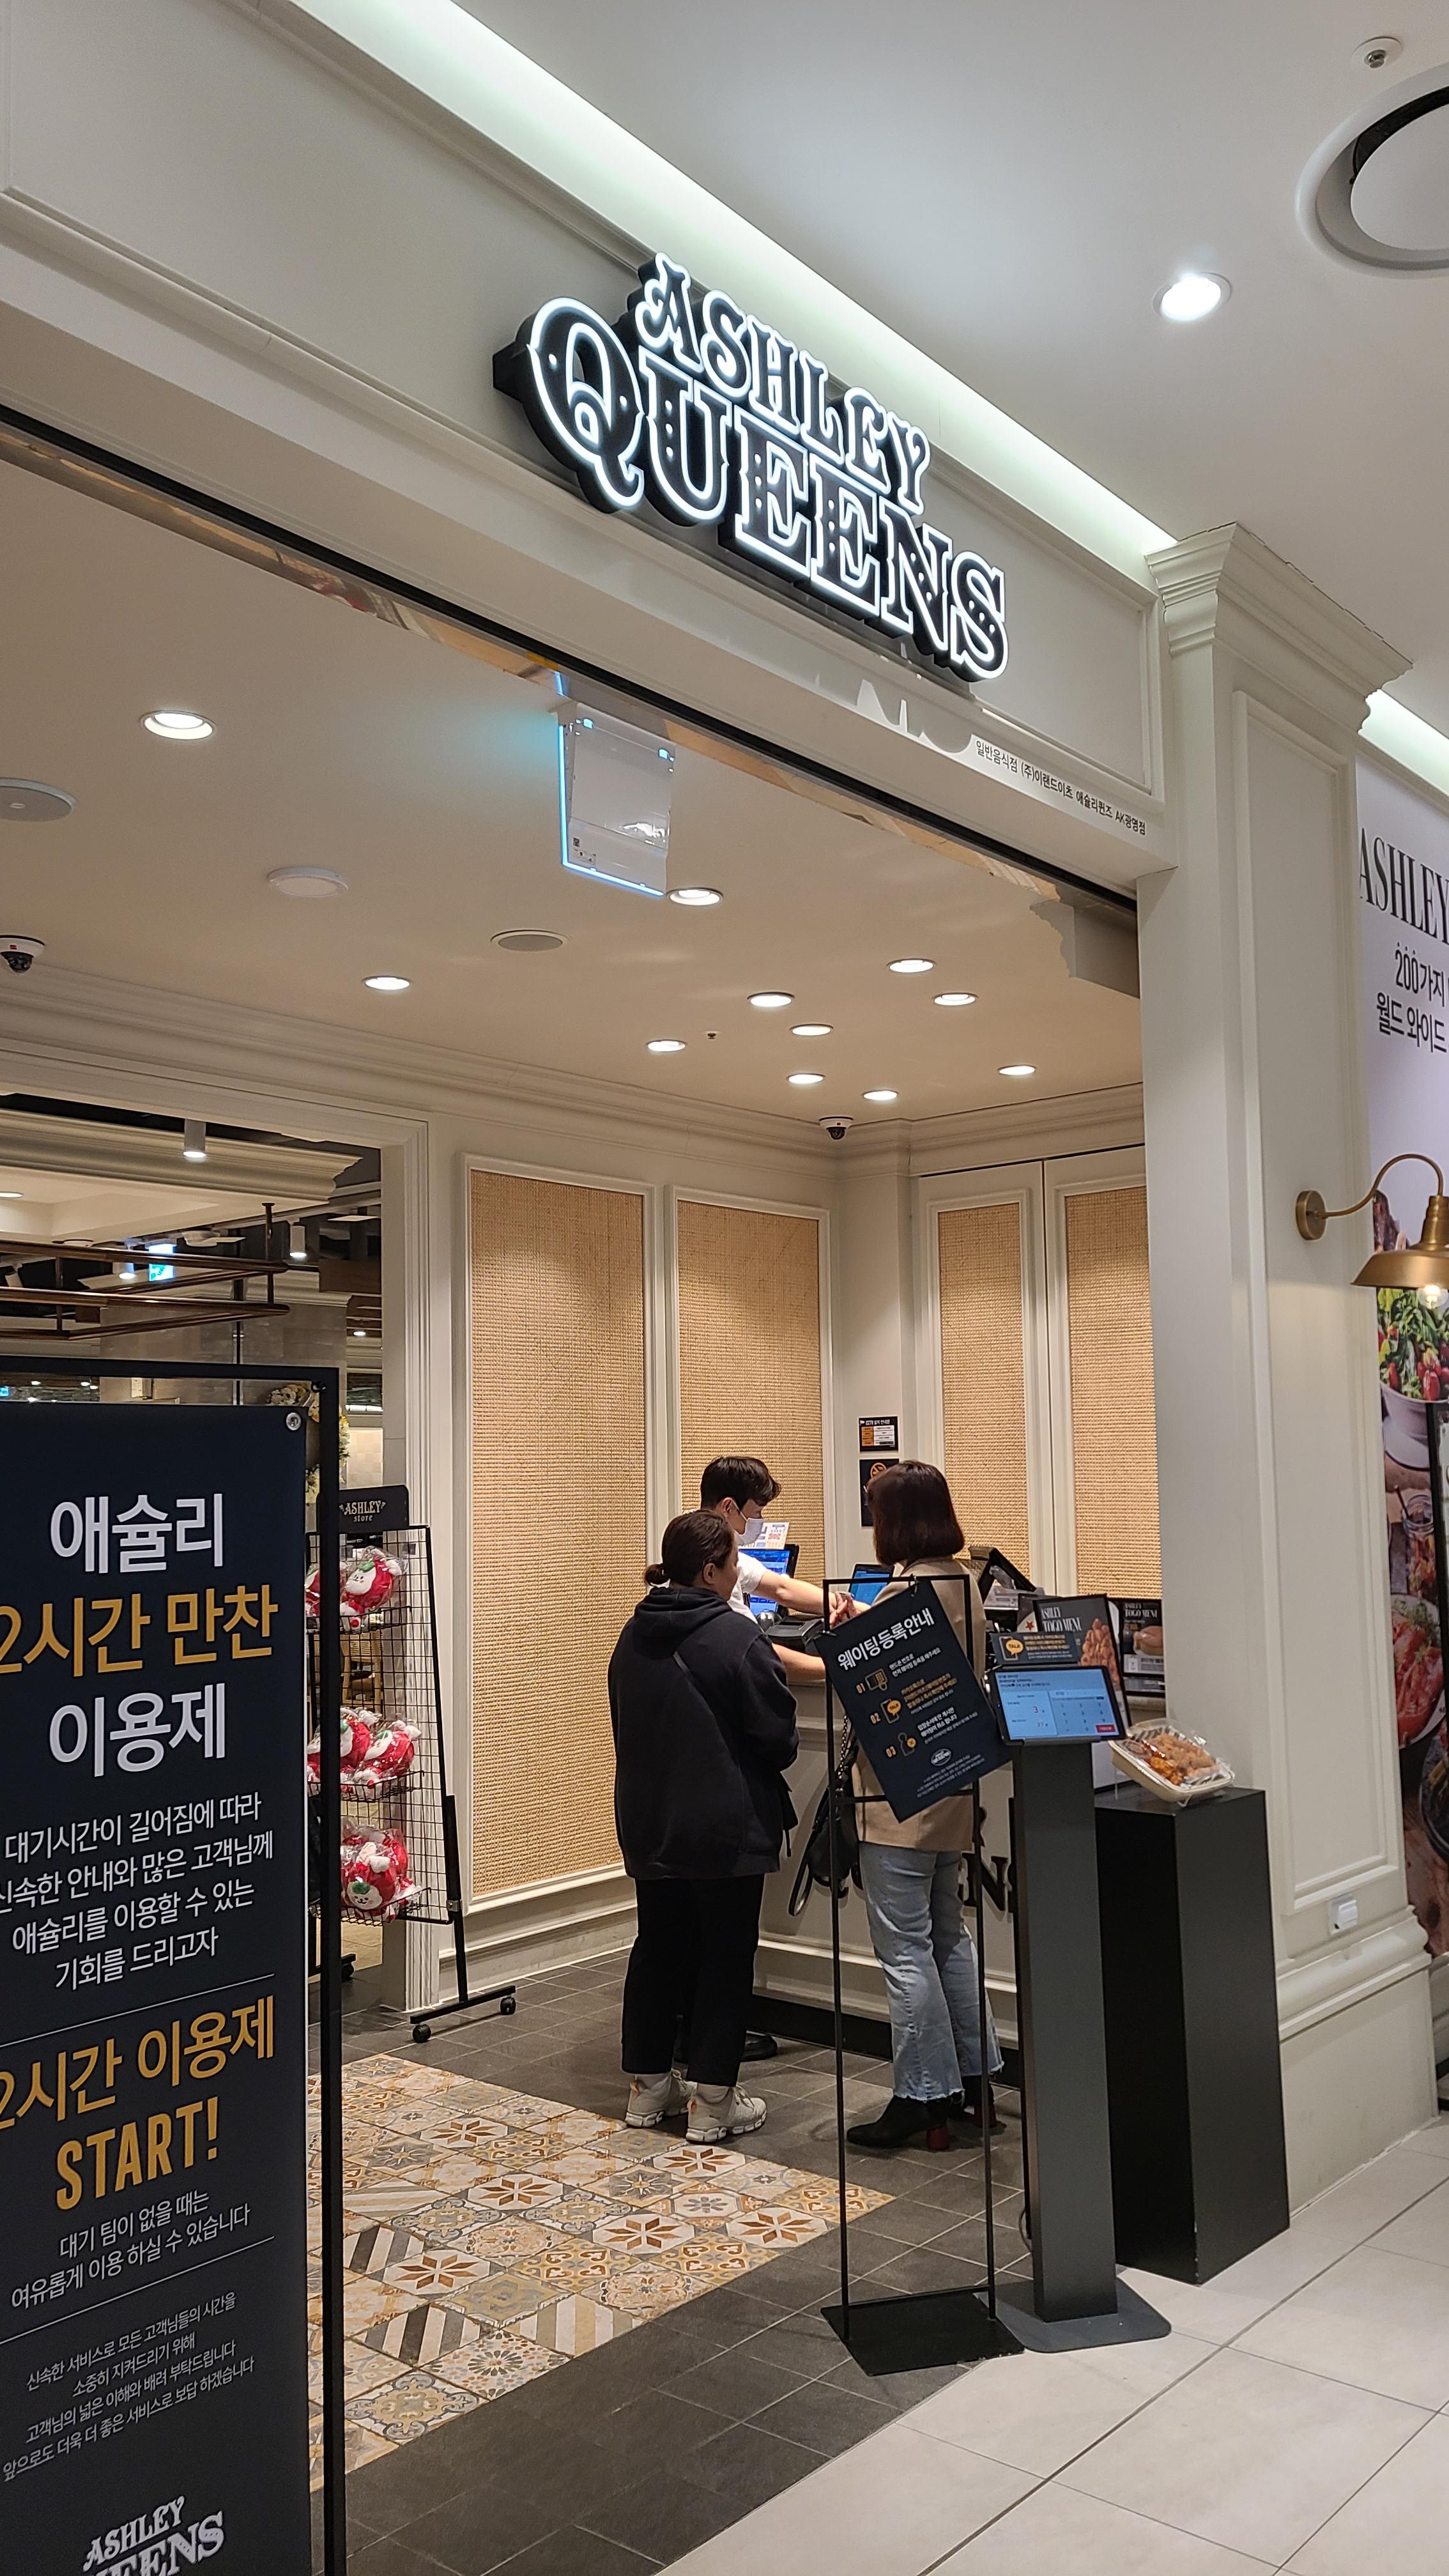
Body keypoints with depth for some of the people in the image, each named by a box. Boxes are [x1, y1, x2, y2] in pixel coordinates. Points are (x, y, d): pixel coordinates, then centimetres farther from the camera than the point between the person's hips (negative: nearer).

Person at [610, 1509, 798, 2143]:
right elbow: (778, 1738, -13)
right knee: (724, 1958, 5)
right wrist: (761, 1777, 8)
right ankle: (712, 2101, 10)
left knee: (658, 1947, 17)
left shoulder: (633, 1637, 4)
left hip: (647, 1824, 7)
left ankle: (648, 2085, 26)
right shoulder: (736, 1639, -18)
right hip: (725, 1829, -7)